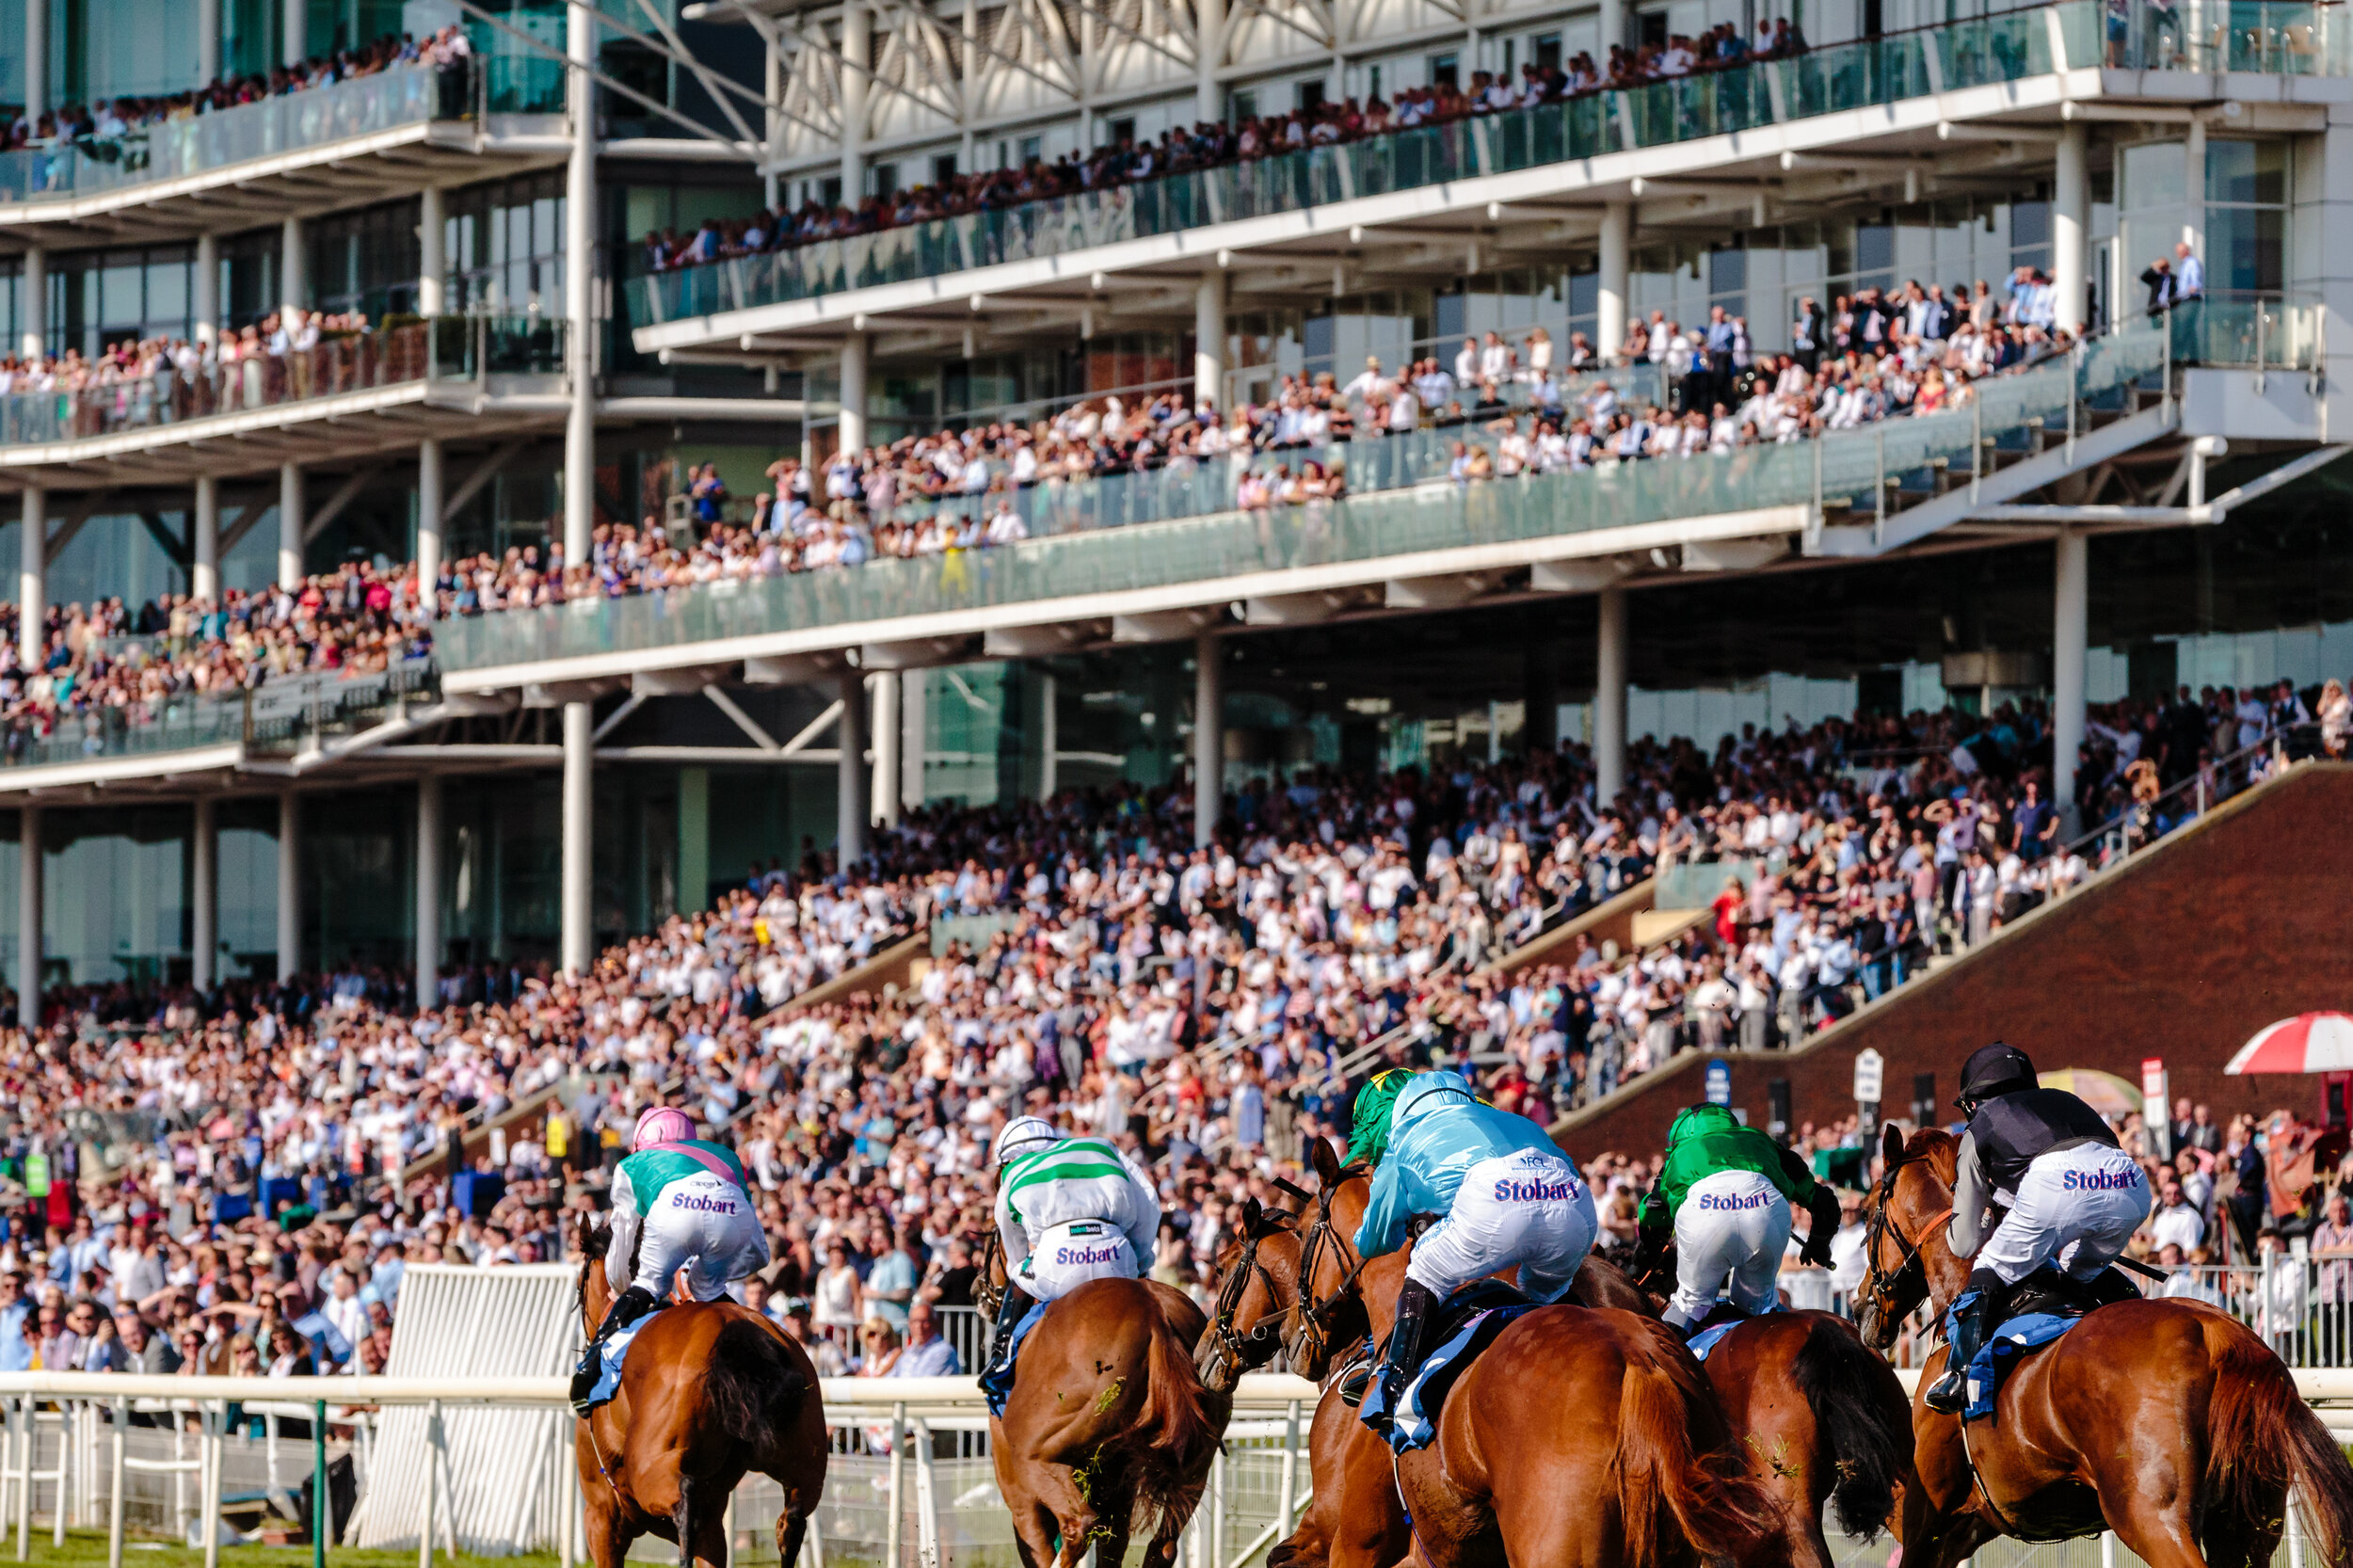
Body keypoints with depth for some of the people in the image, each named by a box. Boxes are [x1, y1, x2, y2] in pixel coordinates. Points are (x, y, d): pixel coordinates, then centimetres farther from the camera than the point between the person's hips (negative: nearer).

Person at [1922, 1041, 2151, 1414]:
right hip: (2130, 1187, 5)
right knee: (2086, 1270, 33)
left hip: (2054, 1187, -5)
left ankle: (1961, 1377, 0)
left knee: (1990, 1275, 13)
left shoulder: (1980, 1129, 30)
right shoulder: (2064, 1101, 43)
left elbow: (1964, 1244, 35)